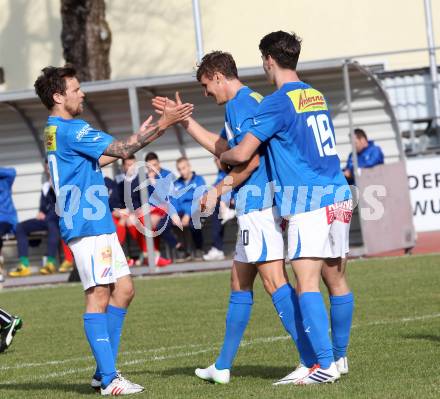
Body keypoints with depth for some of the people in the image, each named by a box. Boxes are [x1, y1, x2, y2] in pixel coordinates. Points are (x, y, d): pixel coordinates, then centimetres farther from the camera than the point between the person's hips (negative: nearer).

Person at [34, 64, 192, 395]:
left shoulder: (56, 130, 17)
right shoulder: (71, 130, -14)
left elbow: (99, 157, 23)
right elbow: (120, 150, -18)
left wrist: (141, 137, 19)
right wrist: (163, 124, -13)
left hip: (99, 224, 10)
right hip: (87, 224, -10)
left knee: (124, 290, 10)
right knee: (99, 296, -11)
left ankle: (104, 372, 13)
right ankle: (109, 379, -12)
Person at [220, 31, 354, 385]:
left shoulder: (278, 102, -9)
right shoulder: (317, 97, 16)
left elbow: (242, 154, -11)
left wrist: (222, 157, 13)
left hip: (308, 203, -8)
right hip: (338, 197, 8)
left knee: (307, 283, -11)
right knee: (336, 281, 13)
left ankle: (324, 365, -18)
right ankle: (339, 357, 21)